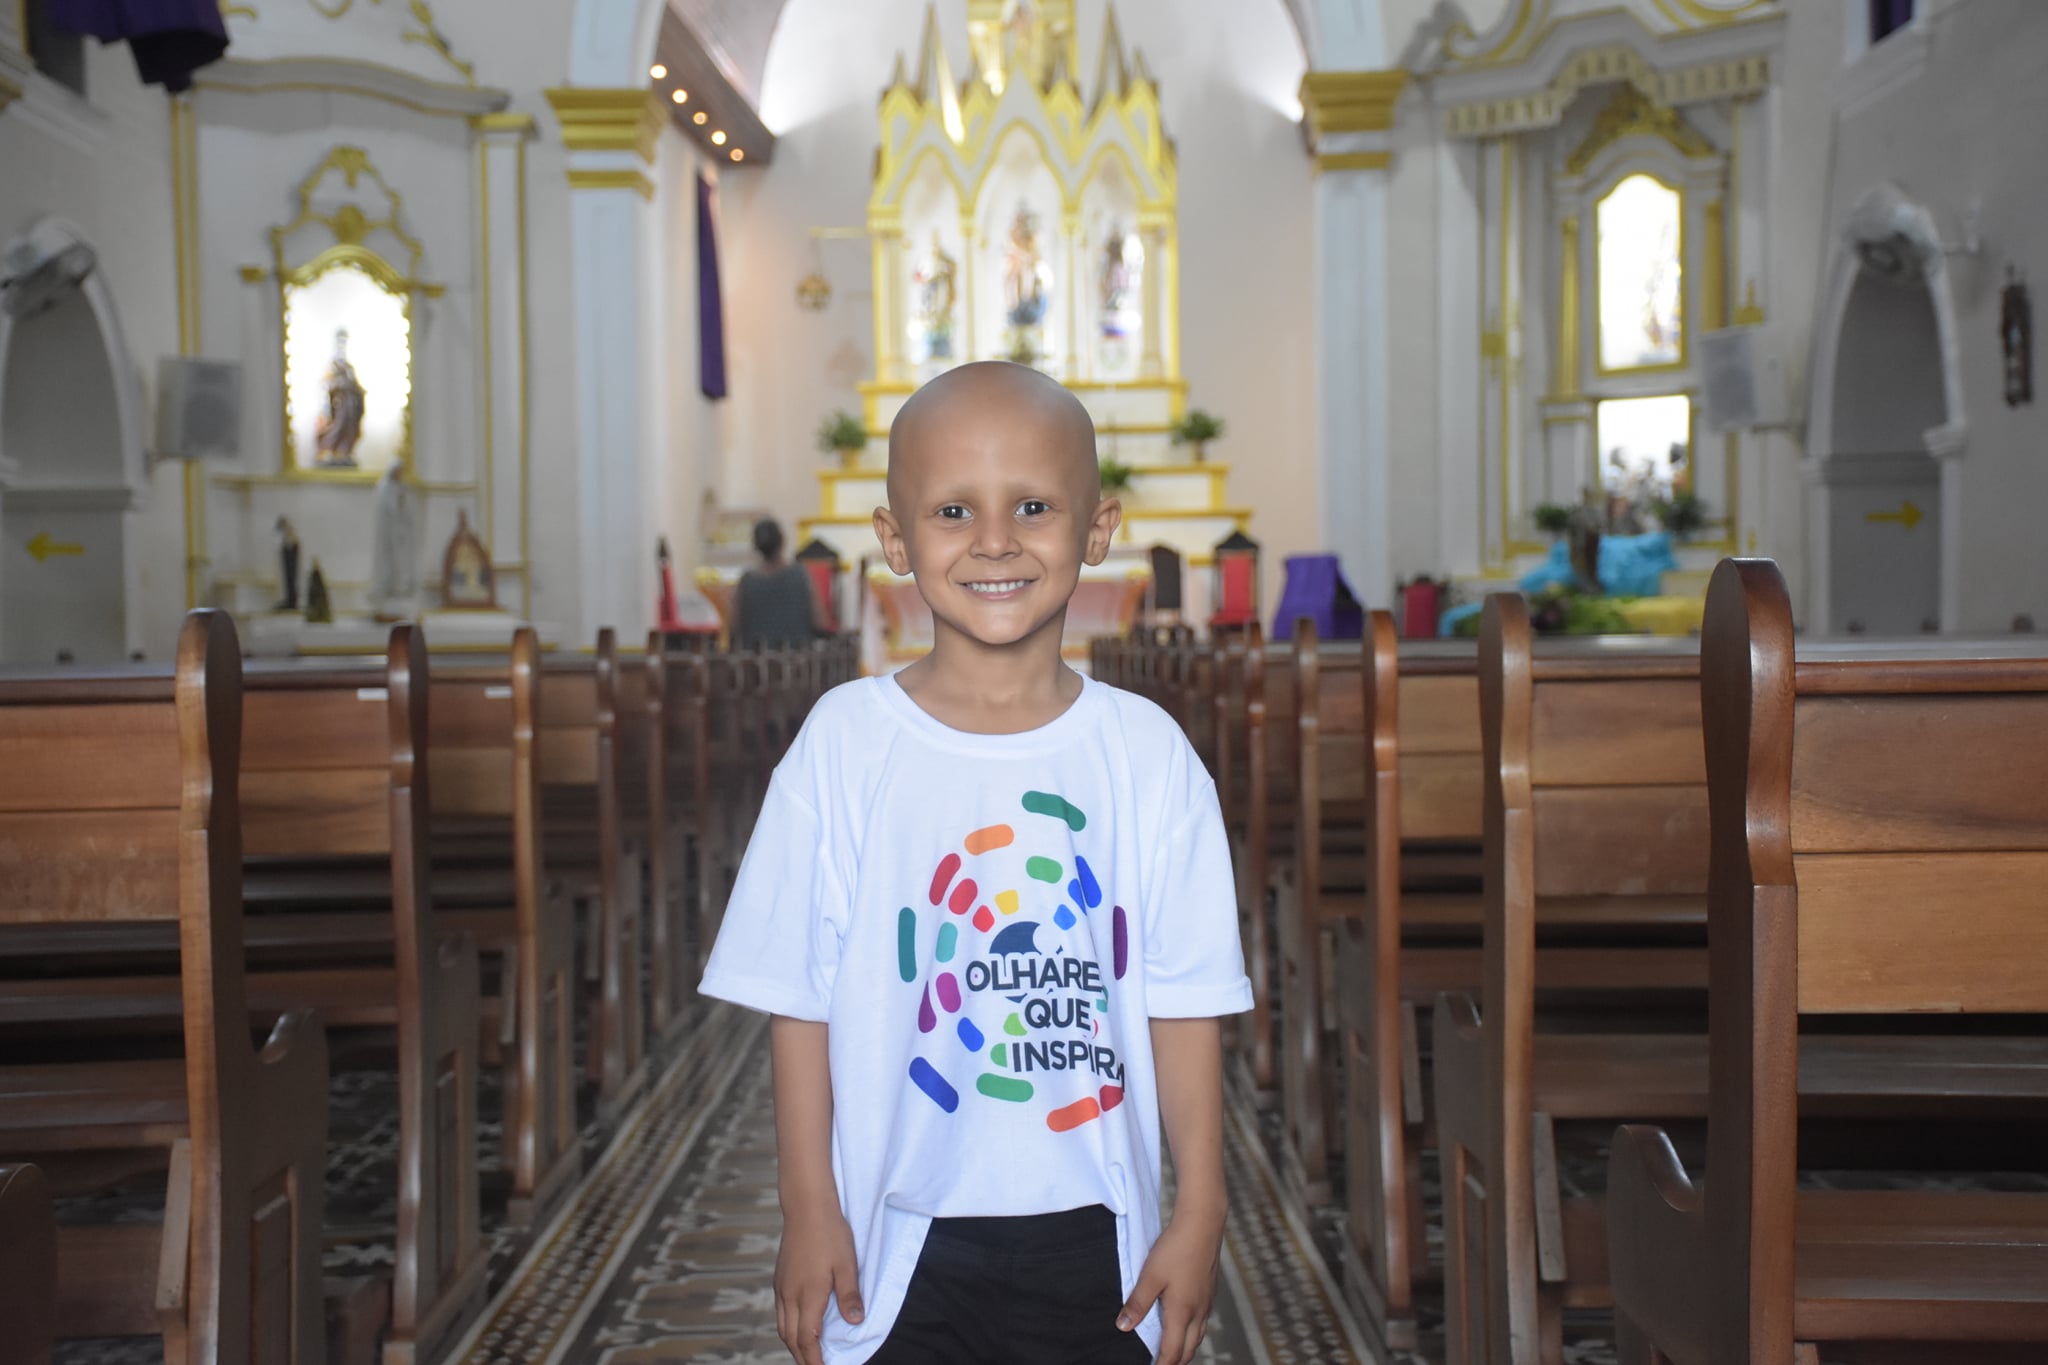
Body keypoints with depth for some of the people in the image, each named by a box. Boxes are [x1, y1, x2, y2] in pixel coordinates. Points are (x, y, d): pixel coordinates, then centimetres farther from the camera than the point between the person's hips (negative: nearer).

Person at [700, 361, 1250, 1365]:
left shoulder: (1146, 756, -4)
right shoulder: (845, 745, -6)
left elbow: (1184, 1004, -1)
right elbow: (801, 1002, -3)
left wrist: (1200, 1215, -1)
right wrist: (809, 1211, -2)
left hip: (1092, 1237, 1)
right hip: (900, 1239, -1)